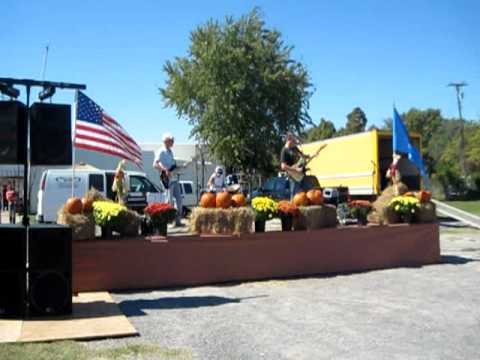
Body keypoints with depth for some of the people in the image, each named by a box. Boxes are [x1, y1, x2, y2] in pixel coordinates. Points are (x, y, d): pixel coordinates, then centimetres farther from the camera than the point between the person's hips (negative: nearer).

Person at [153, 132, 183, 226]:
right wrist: (165, 171, -28)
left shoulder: (170, 152, 17)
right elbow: (155, 164, -20)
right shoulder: (161, 152, -10)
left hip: (174, 178, 9)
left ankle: (178, 221, 16)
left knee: (179, 199, 9)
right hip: (168, 180, -9)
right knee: (169, 201, -7)